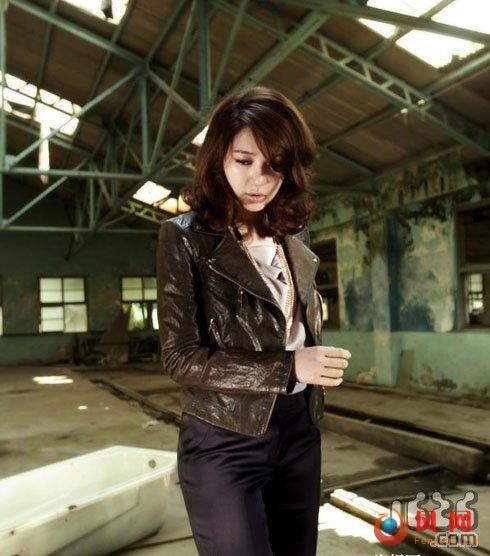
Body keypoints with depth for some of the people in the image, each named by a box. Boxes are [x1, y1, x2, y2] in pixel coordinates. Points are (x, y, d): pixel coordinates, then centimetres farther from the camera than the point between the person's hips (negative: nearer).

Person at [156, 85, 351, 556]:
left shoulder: (292, 240, 7)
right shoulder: (185, 237, -8)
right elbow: (181, 357, -14)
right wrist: (289, 368, -19)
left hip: (299, 432, 5)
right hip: (224, 440, -5)